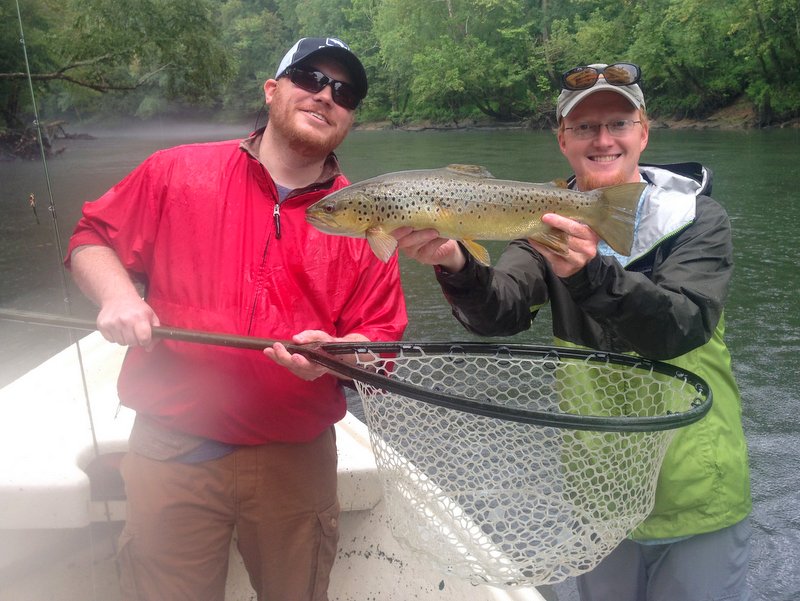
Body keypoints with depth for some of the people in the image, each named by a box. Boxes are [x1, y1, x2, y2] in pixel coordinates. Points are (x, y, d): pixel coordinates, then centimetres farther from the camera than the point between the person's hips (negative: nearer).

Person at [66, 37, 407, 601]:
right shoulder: (176, 172, 1)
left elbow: (381, 337, 2)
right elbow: (92, 238, 10)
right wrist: (117, 294, -10)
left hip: (298, 459, 1)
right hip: (173, 450, 0)